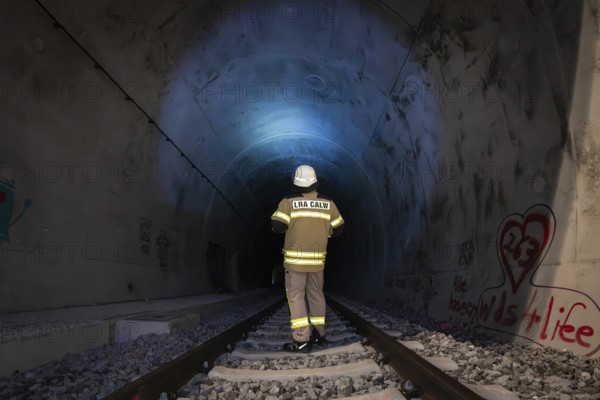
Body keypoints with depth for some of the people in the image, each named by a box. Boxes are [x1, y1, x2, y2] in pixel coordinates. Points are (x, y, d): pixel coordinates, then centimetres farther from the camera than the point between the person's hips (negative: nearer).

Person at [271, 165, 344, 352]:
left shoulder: (289, 201, -8)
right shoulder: (328, 203, 3)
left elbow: (277, 226, -12)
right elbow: (337, 229, 9)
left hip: (295, 259, -4)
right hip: (317, 259, 4)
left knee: (296, 296, 0)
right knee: (316, 295, 16)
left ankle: (302, 340, -5)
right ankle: (319, 333, 25)